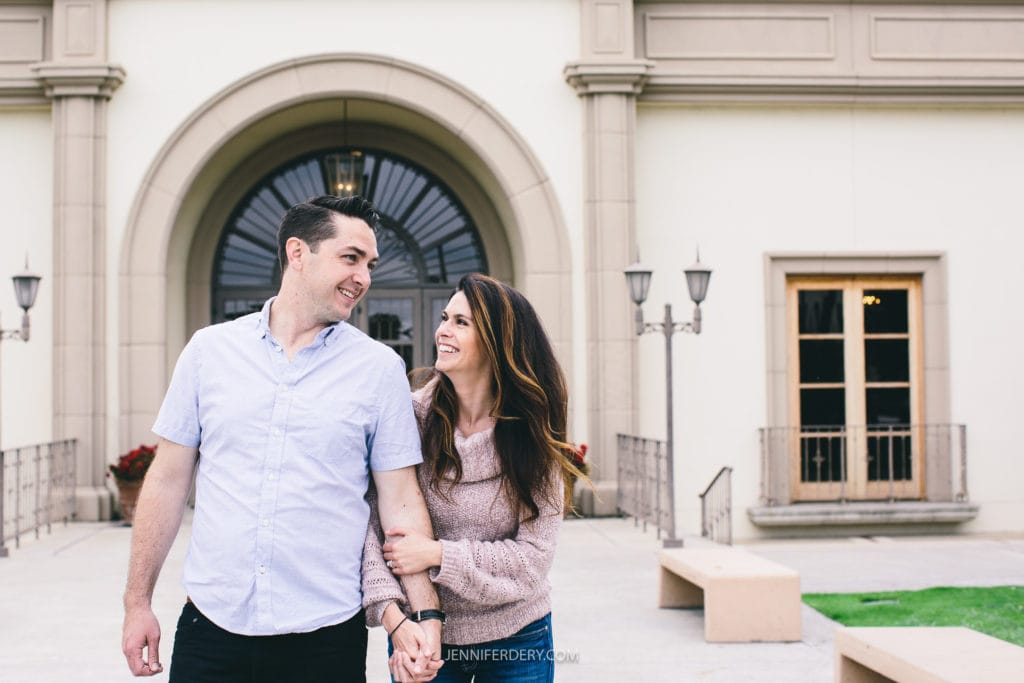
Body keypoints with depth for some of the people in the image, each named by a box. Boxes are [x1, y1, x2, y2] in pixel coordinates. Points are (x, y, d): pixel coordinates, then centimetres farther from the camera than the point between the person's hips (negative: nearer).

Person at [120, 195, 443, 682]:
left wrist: (425, 615, -9)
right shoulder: (209, 349, 3)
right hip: (210, 628, 1)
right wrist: (138, 602, 5)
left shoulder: (380, 368, 0)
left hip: (327, 637, -1)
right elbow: (168, 481, 7)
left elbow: (401, 502, 0)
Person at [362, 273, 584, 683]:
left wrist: (437, 554, -20)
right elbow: (373, 522, -12)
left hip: (517, 641, 0)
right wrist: (391, 614, -25)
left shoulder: (533, 438, -8)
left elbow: (534, 557, -12)